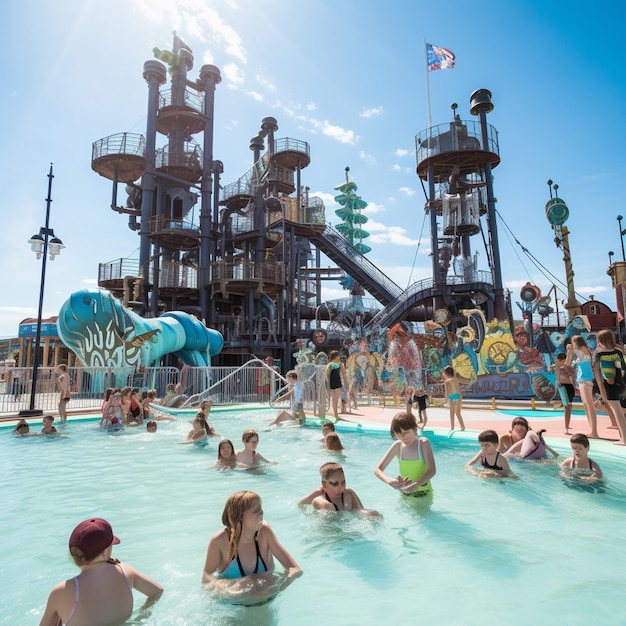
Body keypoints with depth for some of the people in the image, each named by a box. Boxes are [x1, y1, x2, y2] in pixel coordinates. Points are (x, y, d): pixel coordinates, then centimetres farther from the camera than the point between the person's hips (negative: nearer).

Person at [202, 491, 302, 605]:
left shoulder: (264, 531, -17)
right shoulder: (220, 540, -20)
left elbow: (295, 569, -16)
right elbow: (206, 578, -10)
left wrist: (274, 588, -33)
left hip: (260, 602, 0)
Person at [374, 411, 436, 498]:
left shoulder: (423, 443, -17)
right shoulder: (397, 446, -11)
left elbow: (432, 470, -21)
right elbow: (378, 470, -10)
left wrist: (416, 484, -36)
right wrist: (389, 481, -30)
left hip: (423, 493, -2)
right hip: (404, 492, 2)